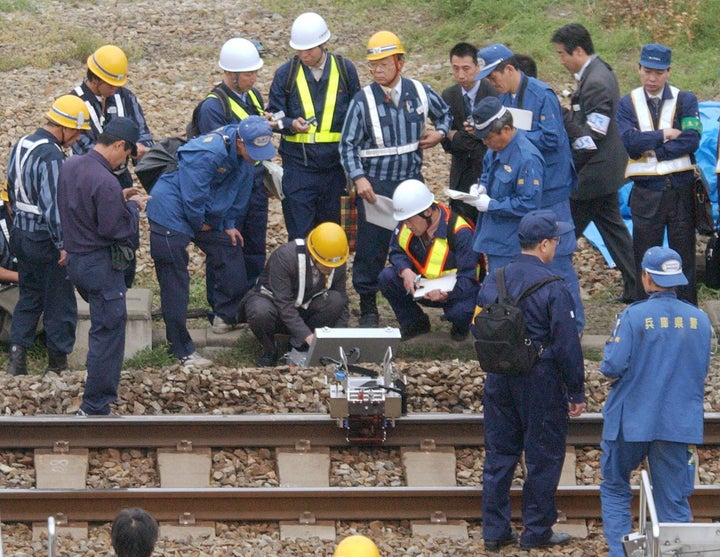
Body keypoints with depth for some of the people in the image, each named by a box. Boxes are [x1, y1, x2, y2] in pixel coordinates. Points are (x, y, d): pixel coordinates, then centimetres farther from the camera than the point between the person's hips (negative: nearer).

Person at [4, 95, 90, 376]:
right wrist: (63, 244, -22)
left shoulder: (21, 145, 7)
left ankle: (18, 348, 6)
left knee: (29, 297, 18)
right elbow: (52, 204, -25)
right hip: (46, 240, -8)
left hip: (21, 235, 8)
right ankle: (58, 361, 11)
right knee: (59, 302, 4)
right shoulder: (51, 155, -22)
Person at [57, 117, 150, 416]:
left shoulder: (69, 167, 3)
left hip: (75, 260, 9)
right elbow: (118, 229, -23)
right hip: (101, 265, -9)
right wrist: (133, 205, -6)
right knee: (108, 333, 0)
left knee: (103, 327, 25)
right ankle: (95, 408, 2)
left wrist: (119, 198, 10)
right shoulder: (105, 182, -25)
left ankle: (96, 400, 36)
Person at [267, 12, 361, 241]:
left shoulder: (345, 70, 2)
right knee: (299, 236, -3)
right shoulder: (285, 74, -1)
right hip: (298, 164, -1)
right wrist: (291, 125, -20)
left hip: (335, 164, 1)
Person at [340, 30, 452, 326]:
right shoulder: (363, 101, -6)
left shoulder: (420, 92, 2)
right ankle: (368, 305, 9)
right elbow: (348, 144, -5)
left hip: (411, 180, 3)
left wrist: (440, 133, 1)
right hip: (375, 184, -3)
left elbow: (444, 113, 22)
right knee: (371, 246, -1)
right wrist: (359, 178, -16)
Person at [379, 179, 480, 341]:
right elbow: (397, 252, -4)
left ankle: (460, 326, 3)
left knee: (459, 312, -39)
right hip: (422, 286, 5)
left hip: (453, 291, -5)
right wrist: (405, 271, -28)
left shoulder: (460, 233, -28)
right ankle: (413, 324, 4)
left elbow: (468, 279, -28)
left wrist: (444, 294, -46)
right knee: (387, 278, -19)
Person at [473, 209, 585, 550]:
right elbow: (567, 344, -15)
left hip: (499, 379, 5)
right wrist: (576, 393, -7)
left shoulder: (494, 280, 0)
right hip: (541, 381, -5)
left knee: (498, 454, 12)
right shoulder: (553, 288, -17)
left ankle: (494, 530, 16)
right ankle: (537, 531, 13)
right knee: (543, 457, 7)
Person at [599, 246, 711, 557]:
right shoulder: (700, 320, -2)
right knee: (674, 501, 8)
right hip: (679, 423, 3)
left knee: (615, 490, 15)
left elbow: (613, 366, -17)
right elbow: (702, 371, 8)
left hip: (632, 422, -3)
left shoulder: (633, 317, -14)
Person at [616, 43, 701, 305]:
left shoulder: (686, 101, 3)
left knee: (684, 256, 4)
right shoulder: (627, 104, 5)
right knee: (645, 260, 5)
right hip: (646, 193, 1)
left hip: (681, 191, -1)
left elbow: (691, 140, -12)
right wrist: (664, 135, -12)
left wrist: (652, 150, -13)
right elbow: (630, 142, -11)